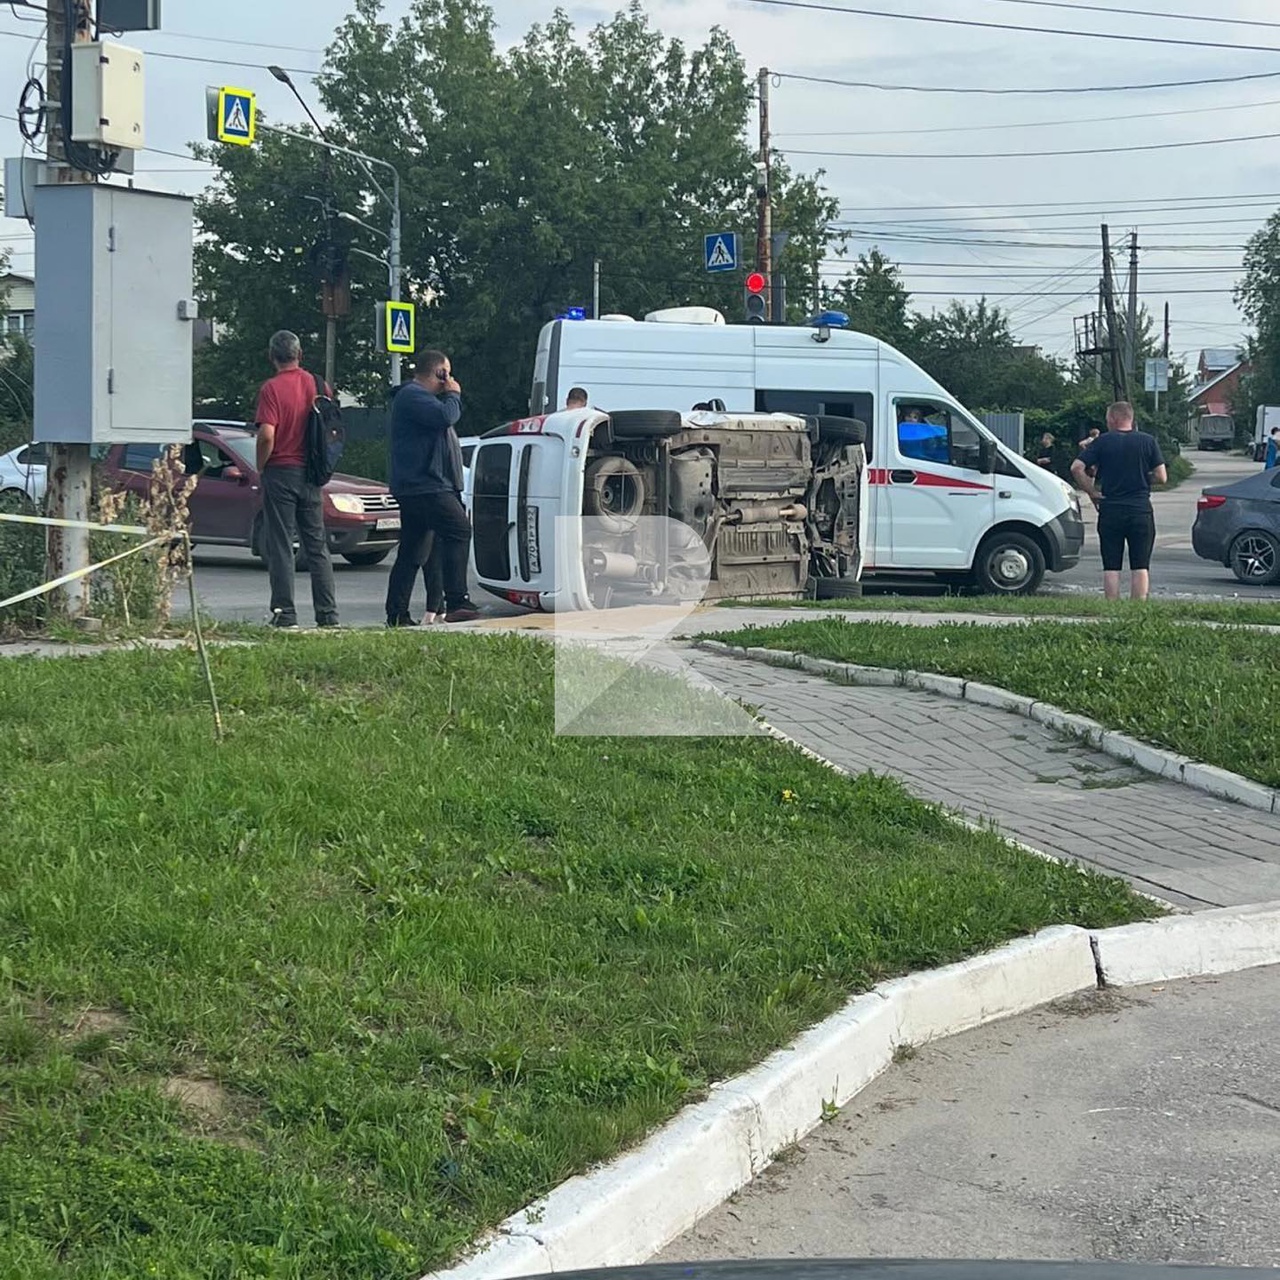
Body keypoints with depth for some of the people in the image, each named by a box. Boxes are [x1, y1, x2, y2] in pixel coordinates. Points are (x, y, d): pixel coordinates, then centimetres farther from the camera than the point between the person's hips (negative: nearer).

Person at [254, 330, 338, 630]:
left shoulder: (272, 388, -11)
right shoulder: (319, 386, 4)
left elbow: (267, 436, -18)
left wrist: (260, 468, -2)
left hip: (280, 472, -5)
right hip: (311, 474, 5)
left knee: (280, 546, 0)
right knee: (317, 545, 11)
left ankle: (285, 613, -2)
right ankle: (328, 613, 9)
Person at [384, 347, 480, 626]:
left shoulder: (417, 395, 27)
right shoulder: (412, 396, -9)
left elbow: (449, 418, 33)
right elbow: (445, 416, -21)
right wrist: (452, 395, -7)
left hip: (415, 488, 12)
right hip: (424, 486, -12)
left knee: (412, 554, 9)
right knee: (459, 530, -18)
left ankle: (396, 614, 9)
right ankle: (457, 602, -24)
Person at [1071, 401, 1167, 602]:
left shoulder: (1103, 442, -1)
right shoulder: (1148, 441, 1)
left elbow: (1077, 468, -9)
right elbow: (1161, 477, -1)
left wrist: (1092, 492, 1)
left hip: (1110, 511, 0)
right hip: (1141, 510, 0)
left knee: (1111, 567, 5)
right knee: (1140, 567, 3)